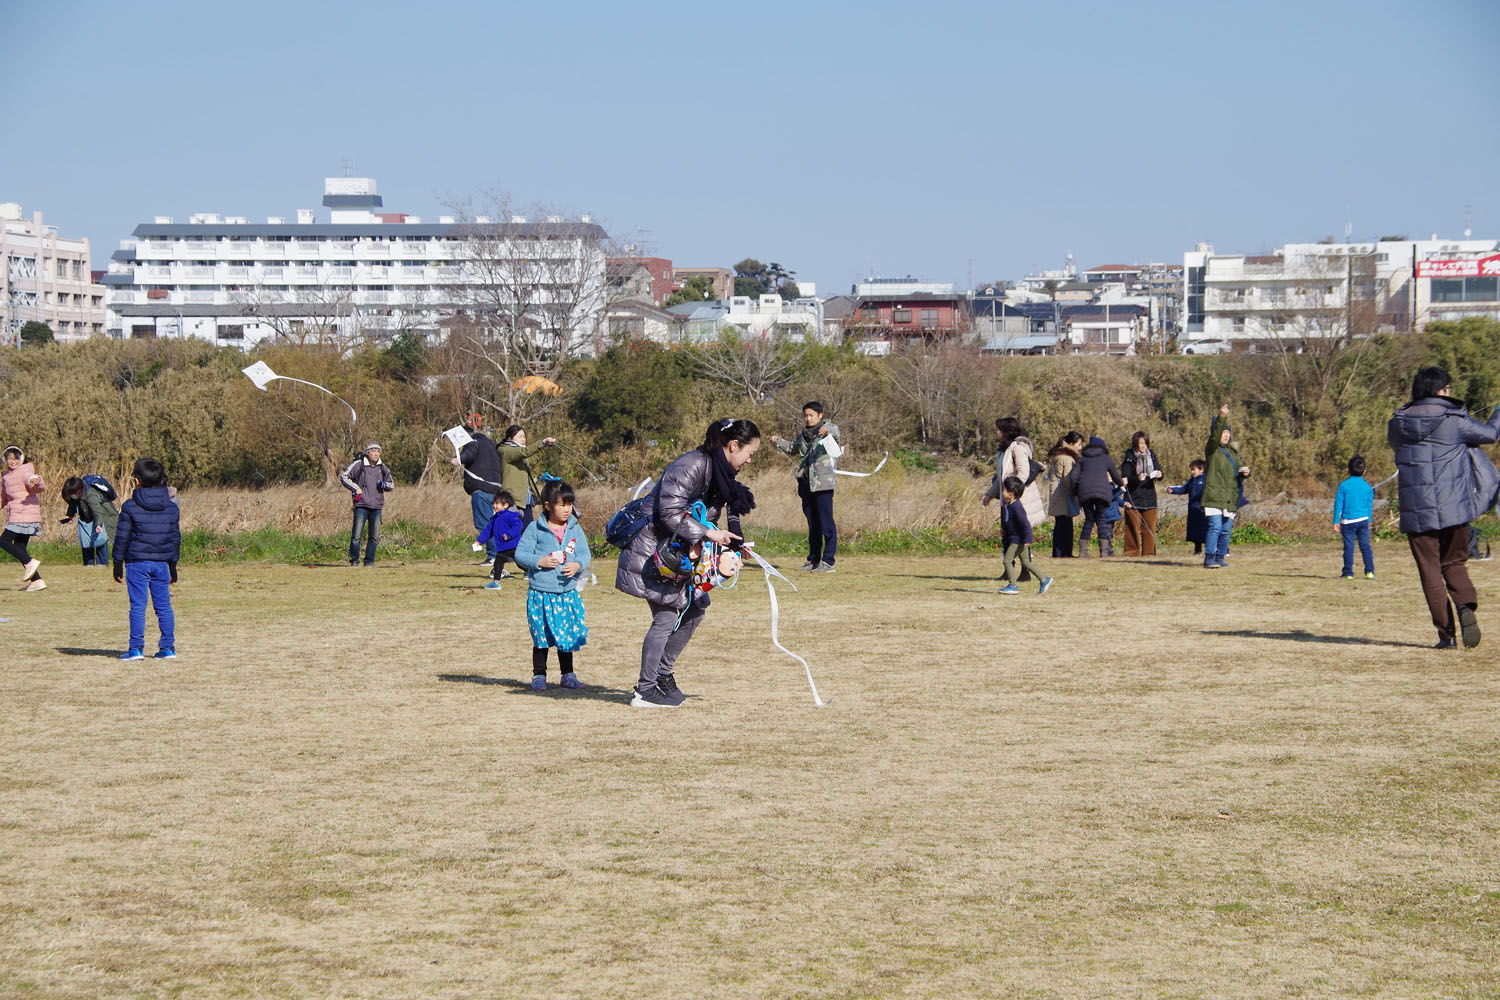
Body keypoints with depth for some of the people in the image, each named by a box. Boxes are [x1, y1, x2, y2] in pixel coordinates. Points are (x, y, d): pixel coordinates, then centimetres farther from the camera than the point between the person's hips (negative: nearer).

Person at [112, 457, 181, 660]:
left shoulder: (130, 507, -6)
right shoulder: (172, 507, 6)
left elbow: (122, 537, -4)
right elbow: (175, 538, 12)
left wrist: (118, 563, 4)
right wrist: (173, 564, 21)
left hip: (137, 562, -3)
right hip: (161, 563, 3)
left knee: (137, 606, 0)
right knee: (164, 606, 8)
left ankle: (136, 648, -1)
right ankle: (168, 647, 9)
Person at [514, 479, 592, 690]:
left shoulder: (575, 529, 6)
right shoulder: (535, 529, -4)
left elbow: (585, 554, 6)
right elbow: (520, 554, -4)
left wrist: (578, 565, -15)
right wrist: (539, 561, -19)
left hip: (567, 593, 3)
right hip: (541, 594, -3)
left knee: (568, 636, 8)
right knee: (541, 637, 4)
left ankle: (568, 675, 19)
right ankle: (538, 675, 14)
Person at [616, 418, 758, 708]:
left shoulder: (720, 473, 9)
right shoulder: (691, 466, -22)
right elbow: (670, 513, -28)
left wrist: (729, 544, 2)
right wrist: (708, 533, -27)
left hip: (679, 552, 10)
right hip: (653, 551, -10)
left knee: (695, 607, 11)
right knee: (666, 617, -9)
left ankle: (662, 674, 21)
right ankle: (646, 691, -2)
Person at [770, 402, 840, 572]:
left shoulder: (830, 428, -1)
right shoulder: (804, 433, 19)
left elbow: (835, 433, -25)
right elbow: (793, 448, 36)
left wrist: (827, 432, -47)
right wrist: (778, 441, 21)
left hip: (823, 483, -7)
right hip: (806, 483, 7)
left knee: (826, 523, -9)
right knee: (812, 524, 13)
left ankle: (828, 561, -9)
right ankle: (813, 560, 19)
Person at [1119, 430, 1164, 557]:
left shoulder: (1151, 455, 9)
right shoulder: (1129, 457, -3)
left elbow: (1158, 470, 9)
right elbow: (1125, 478, -10)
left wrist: (1158, 475, -15)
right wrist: (1137, 478, -29)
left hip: (1149, 496, 4)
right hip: (1133, 498, -4)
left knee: (1150, 526, 4)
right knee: (1133, 526, -4)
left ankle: (1149, 552, 9)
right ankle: (1132, 551, 2)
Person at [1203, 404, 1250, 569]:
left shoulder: (1232, 451, 18)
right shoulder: (1212, 449, -1)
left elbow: (1239, 466, 20)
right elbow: (1215, 435, -19)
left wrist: (1244, 472, -5)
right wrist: (1222, 417, -31)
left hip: (1230, 498, 6)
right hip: (1214, 495, -6)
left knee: (1226, 529, 7)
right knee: (1215, 527, -15)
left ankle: (1220, 557, 16)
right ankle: (1209, 558, -15)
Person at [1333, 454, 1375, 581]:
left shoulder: (1343, 486, -6)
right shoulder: (1367, 487, 3)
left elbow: (1338, 504, -4)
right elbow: (1369, 505, 10)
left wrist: (1336, 521, -1)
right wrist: (1368, 520, 20)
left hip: (1348, 521, -2)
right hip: (1363, 520, 3)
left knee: (1349, 547, 1)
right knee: (1365, 545, 6)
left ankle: (1348, 573, 3)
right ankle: (1369, 571, 2)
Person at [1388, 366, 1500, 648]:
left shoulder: (1398, 423, 1)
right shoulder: (1455, 420, -6)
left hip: (1416, 511, 1)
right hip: (1453, 507, -1)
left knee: (1430, 570, 6)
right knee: (1454, 563, 15)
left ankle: (1446, 633, -1)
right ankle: (1466, 604, -14)